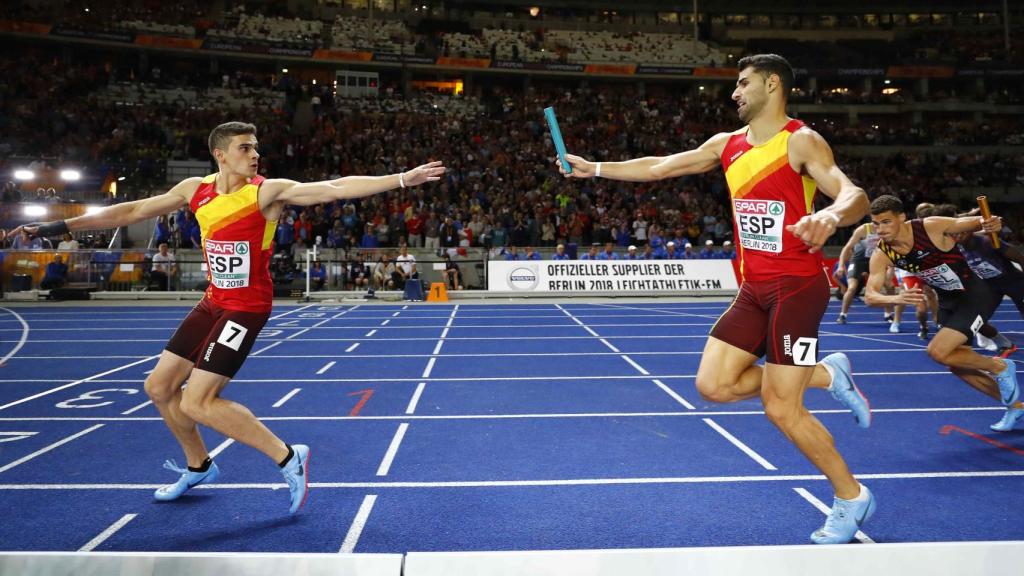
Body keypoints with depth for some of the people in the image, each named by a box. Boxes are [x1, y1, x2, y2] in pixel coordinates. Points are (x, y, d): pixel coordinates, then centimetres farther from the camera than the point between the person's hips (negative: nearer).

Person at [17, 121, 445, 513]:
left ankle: (289, 459, -5)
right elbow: (133, 211, 11)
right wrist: (64, 226, 13)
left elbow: (335, 188, -25)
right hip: (213, 301, 7)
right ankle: (198, 467, 34)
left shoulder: (267, 191, -15)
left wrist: (402, 179, -33)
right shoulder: (195, 190, 2)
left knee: (196, 402, -14)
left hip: (246, 306, -7)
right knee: (159, 387, 14)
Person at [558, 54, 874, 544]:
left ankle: (851, 496, 18)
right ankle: (827, 375, 16)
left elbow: (854, 195, -23)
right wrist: (594, 168, 17)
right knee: (713, 385, -1)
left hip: (797, 285, -7)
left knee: (780, 408, -7)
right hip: (754, 288, 7)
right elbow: (659, 167, 17)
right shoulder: (727, 145, 11)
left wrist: (831, 215, -46)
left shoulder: (801, 141, -9)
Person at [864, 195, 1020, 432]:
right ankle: (1015, 407, 33)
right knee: (957, 365, 12)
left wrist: (990, 224, -36)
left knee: (938, 352, -20)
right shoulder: (882, 255, -13)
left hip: (976, 295, -6)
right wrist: (896, 298, -40)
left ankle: (1001, 367, 5)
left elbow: (974, 223, -11)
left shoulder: (932, 227, -24)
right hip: (948, 302, 7)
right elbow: (870, 295, -19)